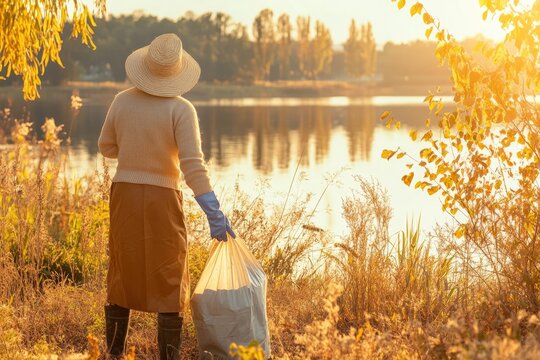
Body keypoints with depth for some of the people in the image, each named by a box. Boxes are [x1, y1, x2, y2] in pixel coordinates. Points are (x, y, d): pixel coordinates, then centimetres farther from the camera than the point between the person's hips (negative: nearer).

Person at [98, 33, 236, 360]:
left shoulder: (123, 101, -2)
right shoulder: (181, 109, -14)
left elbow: (107, 147, 11)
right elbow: (193, 165, -20)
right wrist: (214, 213, -19)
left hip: (124, 197, 4)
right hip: (163, 200, -4)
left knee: (123, 276, 14)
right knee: (168, 283, 5)